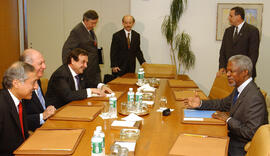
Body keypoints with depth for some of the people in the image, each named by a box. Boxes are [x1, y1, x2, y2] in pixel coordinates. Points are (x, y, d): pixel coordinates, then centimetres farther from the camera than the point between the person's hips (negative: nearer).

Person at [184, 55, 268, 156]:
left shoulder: (254, 98, -28)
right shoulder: (239, 89, 1)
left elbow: (251, 133, -30)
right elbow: (224, 104, 18)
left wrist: (228, 119, -20)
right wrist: (200, 104, 5)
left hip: (241, 148, -8)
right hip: (233, 137, 8)